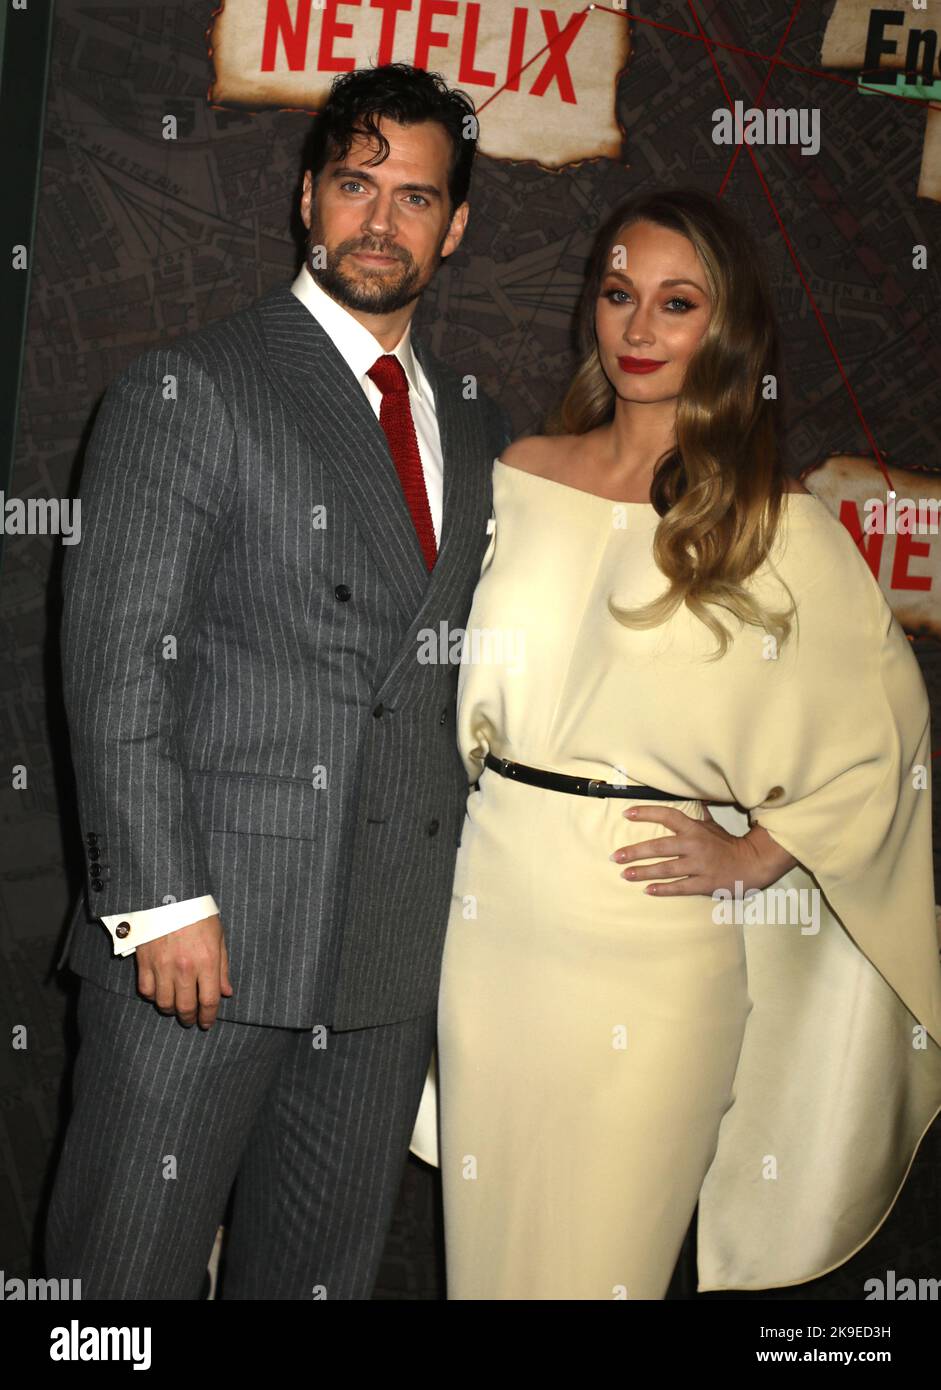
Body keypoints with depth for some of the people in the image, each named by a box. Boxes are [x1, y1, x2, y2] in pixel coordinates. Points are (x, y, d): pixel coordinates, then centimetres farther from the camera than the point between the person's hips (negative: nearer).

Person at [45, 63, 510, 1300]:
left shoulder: (475, 423, 15)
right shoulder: (189, 389, -3)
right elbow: (117, 661, -10)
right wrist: (160, 903, -16)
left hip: (391, 958, 5)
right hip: (203, 937, -5)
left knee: (325, 1271, 15)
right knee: (126, 1277, 4)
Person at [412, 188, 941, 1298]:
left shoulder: (772, 524, -4)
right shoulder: (518, 477, 7)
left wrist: (754, 854, -5)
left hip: (654, 931, -3)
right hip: (494, 901, 4)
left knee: (605, 1242, 5)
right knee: (484, 1225, 13)